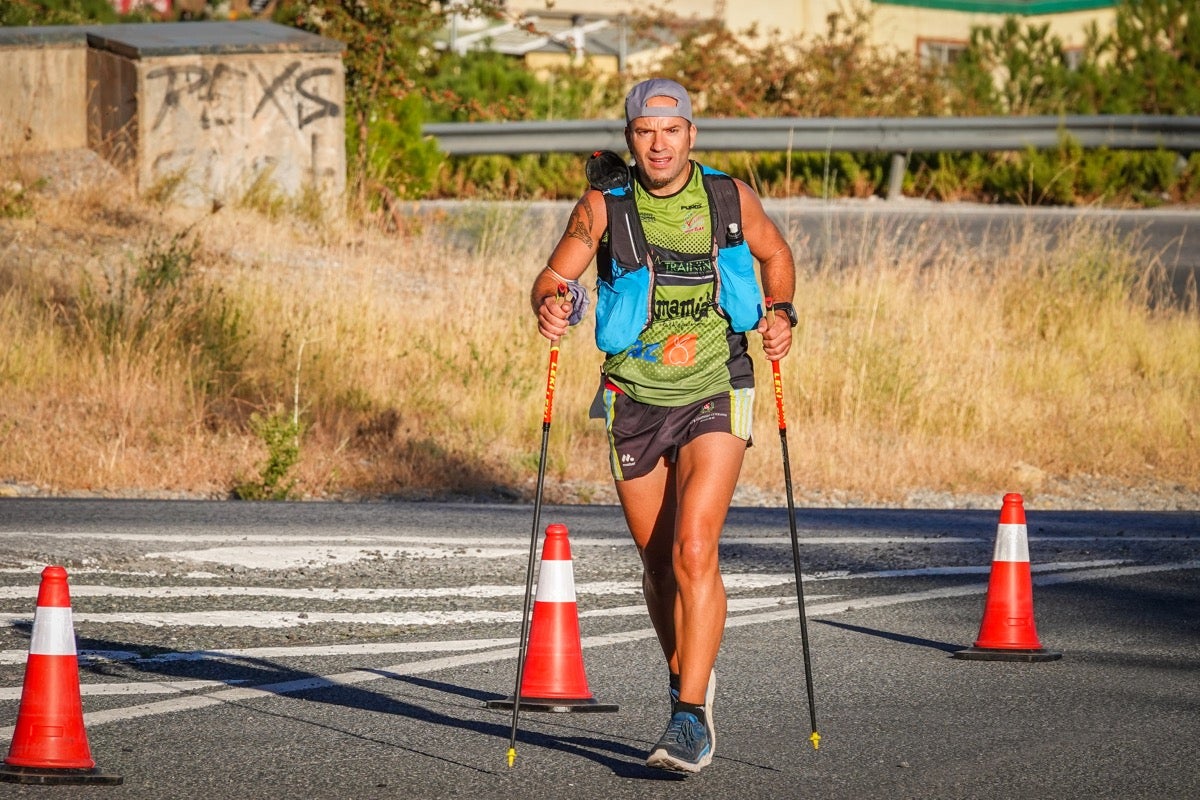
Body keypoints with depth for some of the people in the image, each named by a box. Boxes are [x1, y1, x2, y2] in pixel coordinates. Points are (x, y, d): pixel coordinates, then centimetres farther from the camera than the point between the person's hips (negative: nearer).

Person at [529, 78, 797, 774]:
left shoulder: (730, 199, -5)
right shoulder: (605, 205, -6)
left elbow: (775, 254, 13)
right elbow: (555, 277, -8)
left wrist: (782, 313, -4)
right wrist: (550, 304, -31)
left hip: (713, 398, -2)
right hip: (635, 401, 2)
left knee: (694, 552, -17)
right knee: (658, 560, 12)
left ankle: (693, 715, -16)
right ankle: (689, 679, 36)